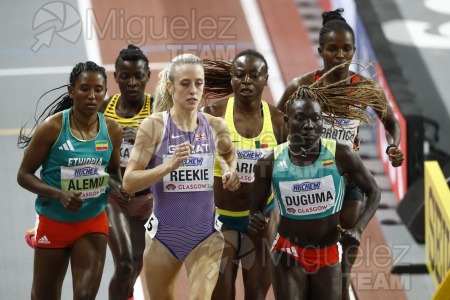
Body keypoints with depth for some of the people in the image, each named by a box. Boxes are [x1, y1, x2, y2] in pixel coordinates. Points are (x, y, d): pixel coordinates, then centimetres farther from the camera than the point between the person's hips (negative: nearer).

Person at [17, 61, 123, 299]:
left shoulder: (112, 130, -4)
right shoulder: (52, 128, -16)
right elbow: (24, 175, -12)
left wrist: (119, 191, -9)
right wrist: (59, 194, -27)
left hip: (93, 223, 2)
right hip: (53, 223, -2)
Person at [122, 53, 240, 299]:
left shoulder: (215, 126, 0)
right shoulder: (154, 126, -10)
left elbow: (230, 155, 24)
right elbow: (129, 182, -15)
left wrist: (231, 172, 1)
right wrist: (170, 164, -27)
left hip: (205, 235, 1)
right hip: (164, 234, -1)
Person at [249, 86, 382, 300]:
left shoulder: (341, 155, -13)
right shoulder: (270, 161, -11)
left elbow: (373, 192, 0)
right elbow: (257, 207, 3)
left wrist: (358, 229, -14)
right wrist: (256, 219, -21)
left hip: (328, 256, 1)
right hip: (289, 253, -1)